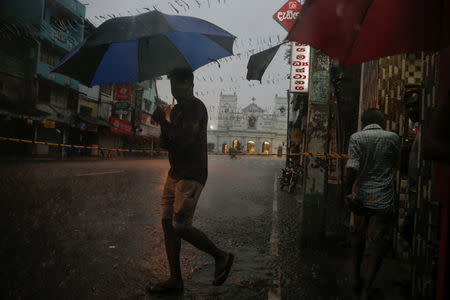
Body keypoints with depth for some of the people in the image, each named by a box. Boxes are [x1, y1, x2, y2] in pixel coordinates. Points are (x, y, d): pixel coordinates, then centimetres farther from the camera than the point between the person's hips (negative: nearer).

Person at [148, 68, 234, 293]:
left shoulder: (195, 107, -9)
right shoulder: (176, 110, 19)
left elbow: (186, 139, -23)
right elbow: (166, 144, 18)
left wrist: (164, 122, -9)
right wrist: (163, 125, -2)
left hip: (191, 176, -9)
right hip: (175, 173, 9)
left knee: (180, 226, -11)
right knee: (168, 224, 6)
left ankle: (222, 257, 11)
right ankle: (175, 279, 15)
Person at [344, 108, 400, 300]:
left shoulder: (356, 138, -5)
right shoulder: (393, 138, 0)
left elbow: (351, 167, -16)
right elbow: (395, 165, 13)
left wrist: (347, 191, -9)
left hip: (360, 197, 1)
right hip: (383, 199, -1)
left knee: (357, 238, 20)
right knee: (377, 244, 5)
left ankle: (356, 278, 33)